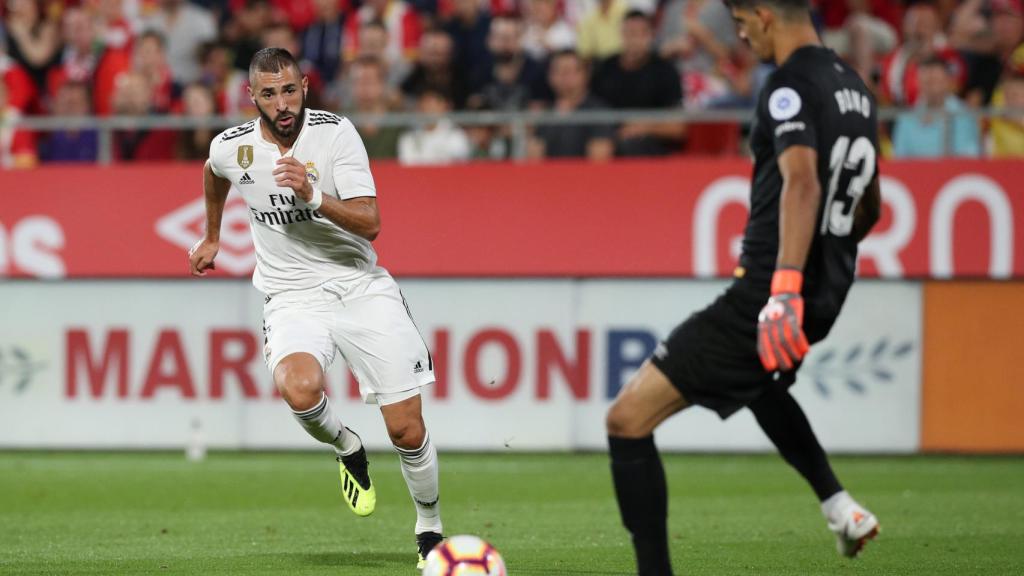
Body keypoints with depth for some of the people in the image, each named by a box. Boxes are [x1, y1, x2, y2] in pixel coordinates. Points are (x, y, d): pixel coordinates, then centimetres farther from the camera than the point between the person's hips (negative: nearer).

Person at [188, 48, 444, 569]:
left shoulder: (335, 132, -10)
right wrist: (211, 238, 37)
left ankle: (430, 530, 21)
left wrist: (313, 197, -31)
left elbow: (370, 223, -15)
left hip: (360, 286, -1)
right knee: (300, 391, -33)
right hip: (293, 299, 1)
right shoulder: (231, 148, -2)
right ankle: (347, 449, 1)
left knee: (407, 430, -6)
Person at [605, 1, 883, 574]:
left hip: (767, 299, -10)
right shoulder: (853, 86, 12)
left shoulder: (790, 87, -16)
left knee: (629, 419, -7)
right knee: (750, 372, 42)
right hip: (825, 299, 10)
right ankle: (840, 507, 31)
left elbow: (802, 181, -32)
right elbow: (869, 208, 23)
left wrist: (785, 288, -43)